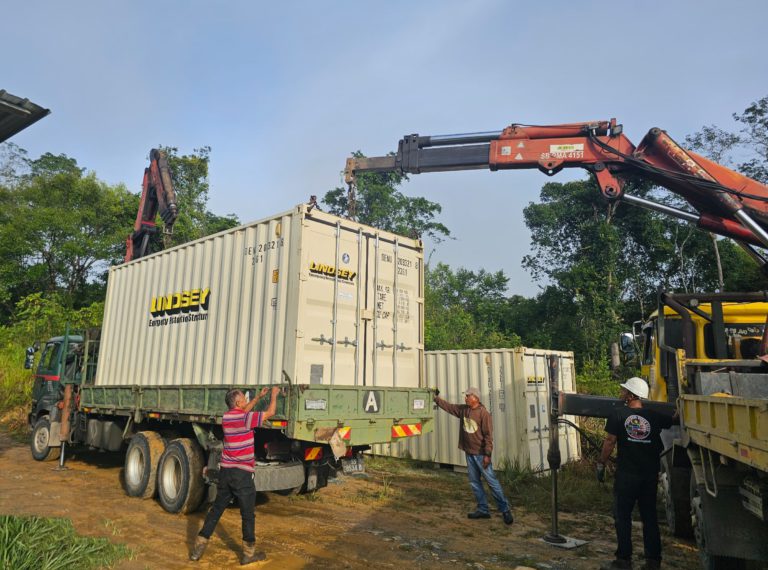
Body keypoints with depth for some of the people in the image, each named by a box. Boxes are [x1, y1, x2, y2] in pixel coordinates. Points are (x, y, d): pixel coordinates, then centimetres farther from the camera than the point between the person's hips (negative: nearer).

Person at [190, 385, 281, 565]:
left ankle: (199, 547, 21)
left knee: (216, 509, 18)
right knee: (248, 514, 7)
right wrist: (274, 394, 7)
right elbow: (270, 413, -8)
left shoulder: (226, 417, 5)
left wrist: (259, 397, 26)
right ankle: (249, 553, 16)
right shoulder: (245, 418, -16)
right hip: (242, 473, -7)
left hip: (225, 471, 7)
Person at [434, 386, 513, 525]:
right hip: (469, 453, 7)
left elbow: (488, 434, -17)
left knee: (492, 481, -4)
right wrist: (436, 398, 11)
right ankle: (482, 510, 19)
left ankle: (505, 510, 4)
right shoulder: (462, 409, 5)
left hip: (481, 454, -7)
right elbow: (448, 406, 15)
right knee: (474, 482, 10)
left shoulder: (483, 413, -15)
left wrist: (487, 454, -20)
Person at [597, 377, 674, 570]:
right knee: (649, 516, 13)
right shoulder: (654, 416, 0)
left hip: (626, 474, -4)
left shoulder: (618, 415, -9)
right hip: (650, 474, 4)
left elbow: (610, 442, -10)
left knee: (622, 517, 6)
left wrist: (601, 464, -1)